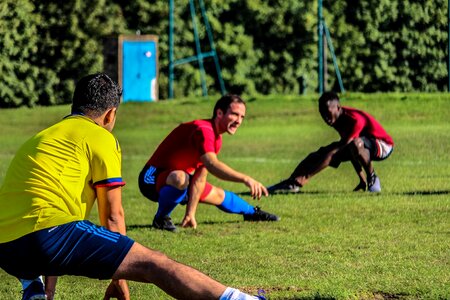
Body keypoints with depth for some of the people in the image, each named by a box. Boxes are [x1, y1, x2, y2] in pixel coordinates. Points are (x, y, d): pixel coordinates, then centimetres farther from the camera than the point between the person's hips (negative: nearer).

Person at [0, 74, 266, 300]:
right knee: (152, 263, -6)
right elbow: (113, 215, 7)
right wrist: (119, 277, 16)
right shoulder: (101, 138, 8)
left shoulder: (39, 138, 30)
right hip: (51, 231, -7)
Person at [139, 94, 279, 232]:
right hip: (152, 179, -10)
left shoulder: (217, 138, 4)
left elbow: (199, 179, -1)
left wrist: (190, 213, -8)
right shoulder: (203, 130, -28)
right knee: (180, 178, -41)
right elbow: (212, 165, -45)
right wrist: (245, 179, -52)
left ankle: (252, 212, 51)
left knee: (219, 195, 21)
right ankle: (160, 218, -17)